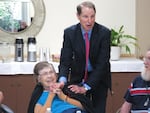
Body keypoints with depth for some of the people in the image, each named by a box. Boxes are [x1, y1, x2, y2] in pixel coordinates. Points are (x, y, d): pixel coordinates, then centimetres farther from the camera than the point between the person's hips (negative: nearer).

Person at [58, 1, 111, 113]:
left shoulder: (104, 32, -19)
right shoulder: (69, 32, -13)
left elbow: (102, 63, -21)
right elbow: (65, 61, -13)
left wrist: (86, 87, -27)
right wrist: (62, 79, -34)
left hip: (99, 78, -1)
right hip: (78, 76, 1)